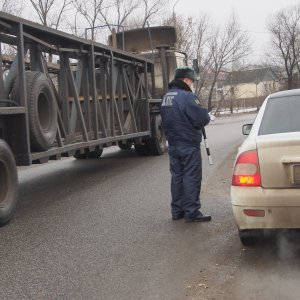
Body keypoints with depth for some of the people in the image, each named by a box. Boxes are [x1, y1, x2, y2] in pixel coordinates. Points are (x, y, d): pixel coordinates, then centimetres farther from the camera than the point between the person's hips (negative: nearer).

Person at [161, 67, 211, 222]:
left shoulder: (166, 97, 11)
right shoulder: (187, 96, -17)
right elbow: (202, 118, -20)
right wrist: (206, 116, 1)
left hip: (173, 144, 8)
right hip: (189, 145, -8)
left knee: (177, 176, 13)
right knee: (191, 177, -2)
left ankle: (177, 211, 19)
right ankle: (191, 212, 0)